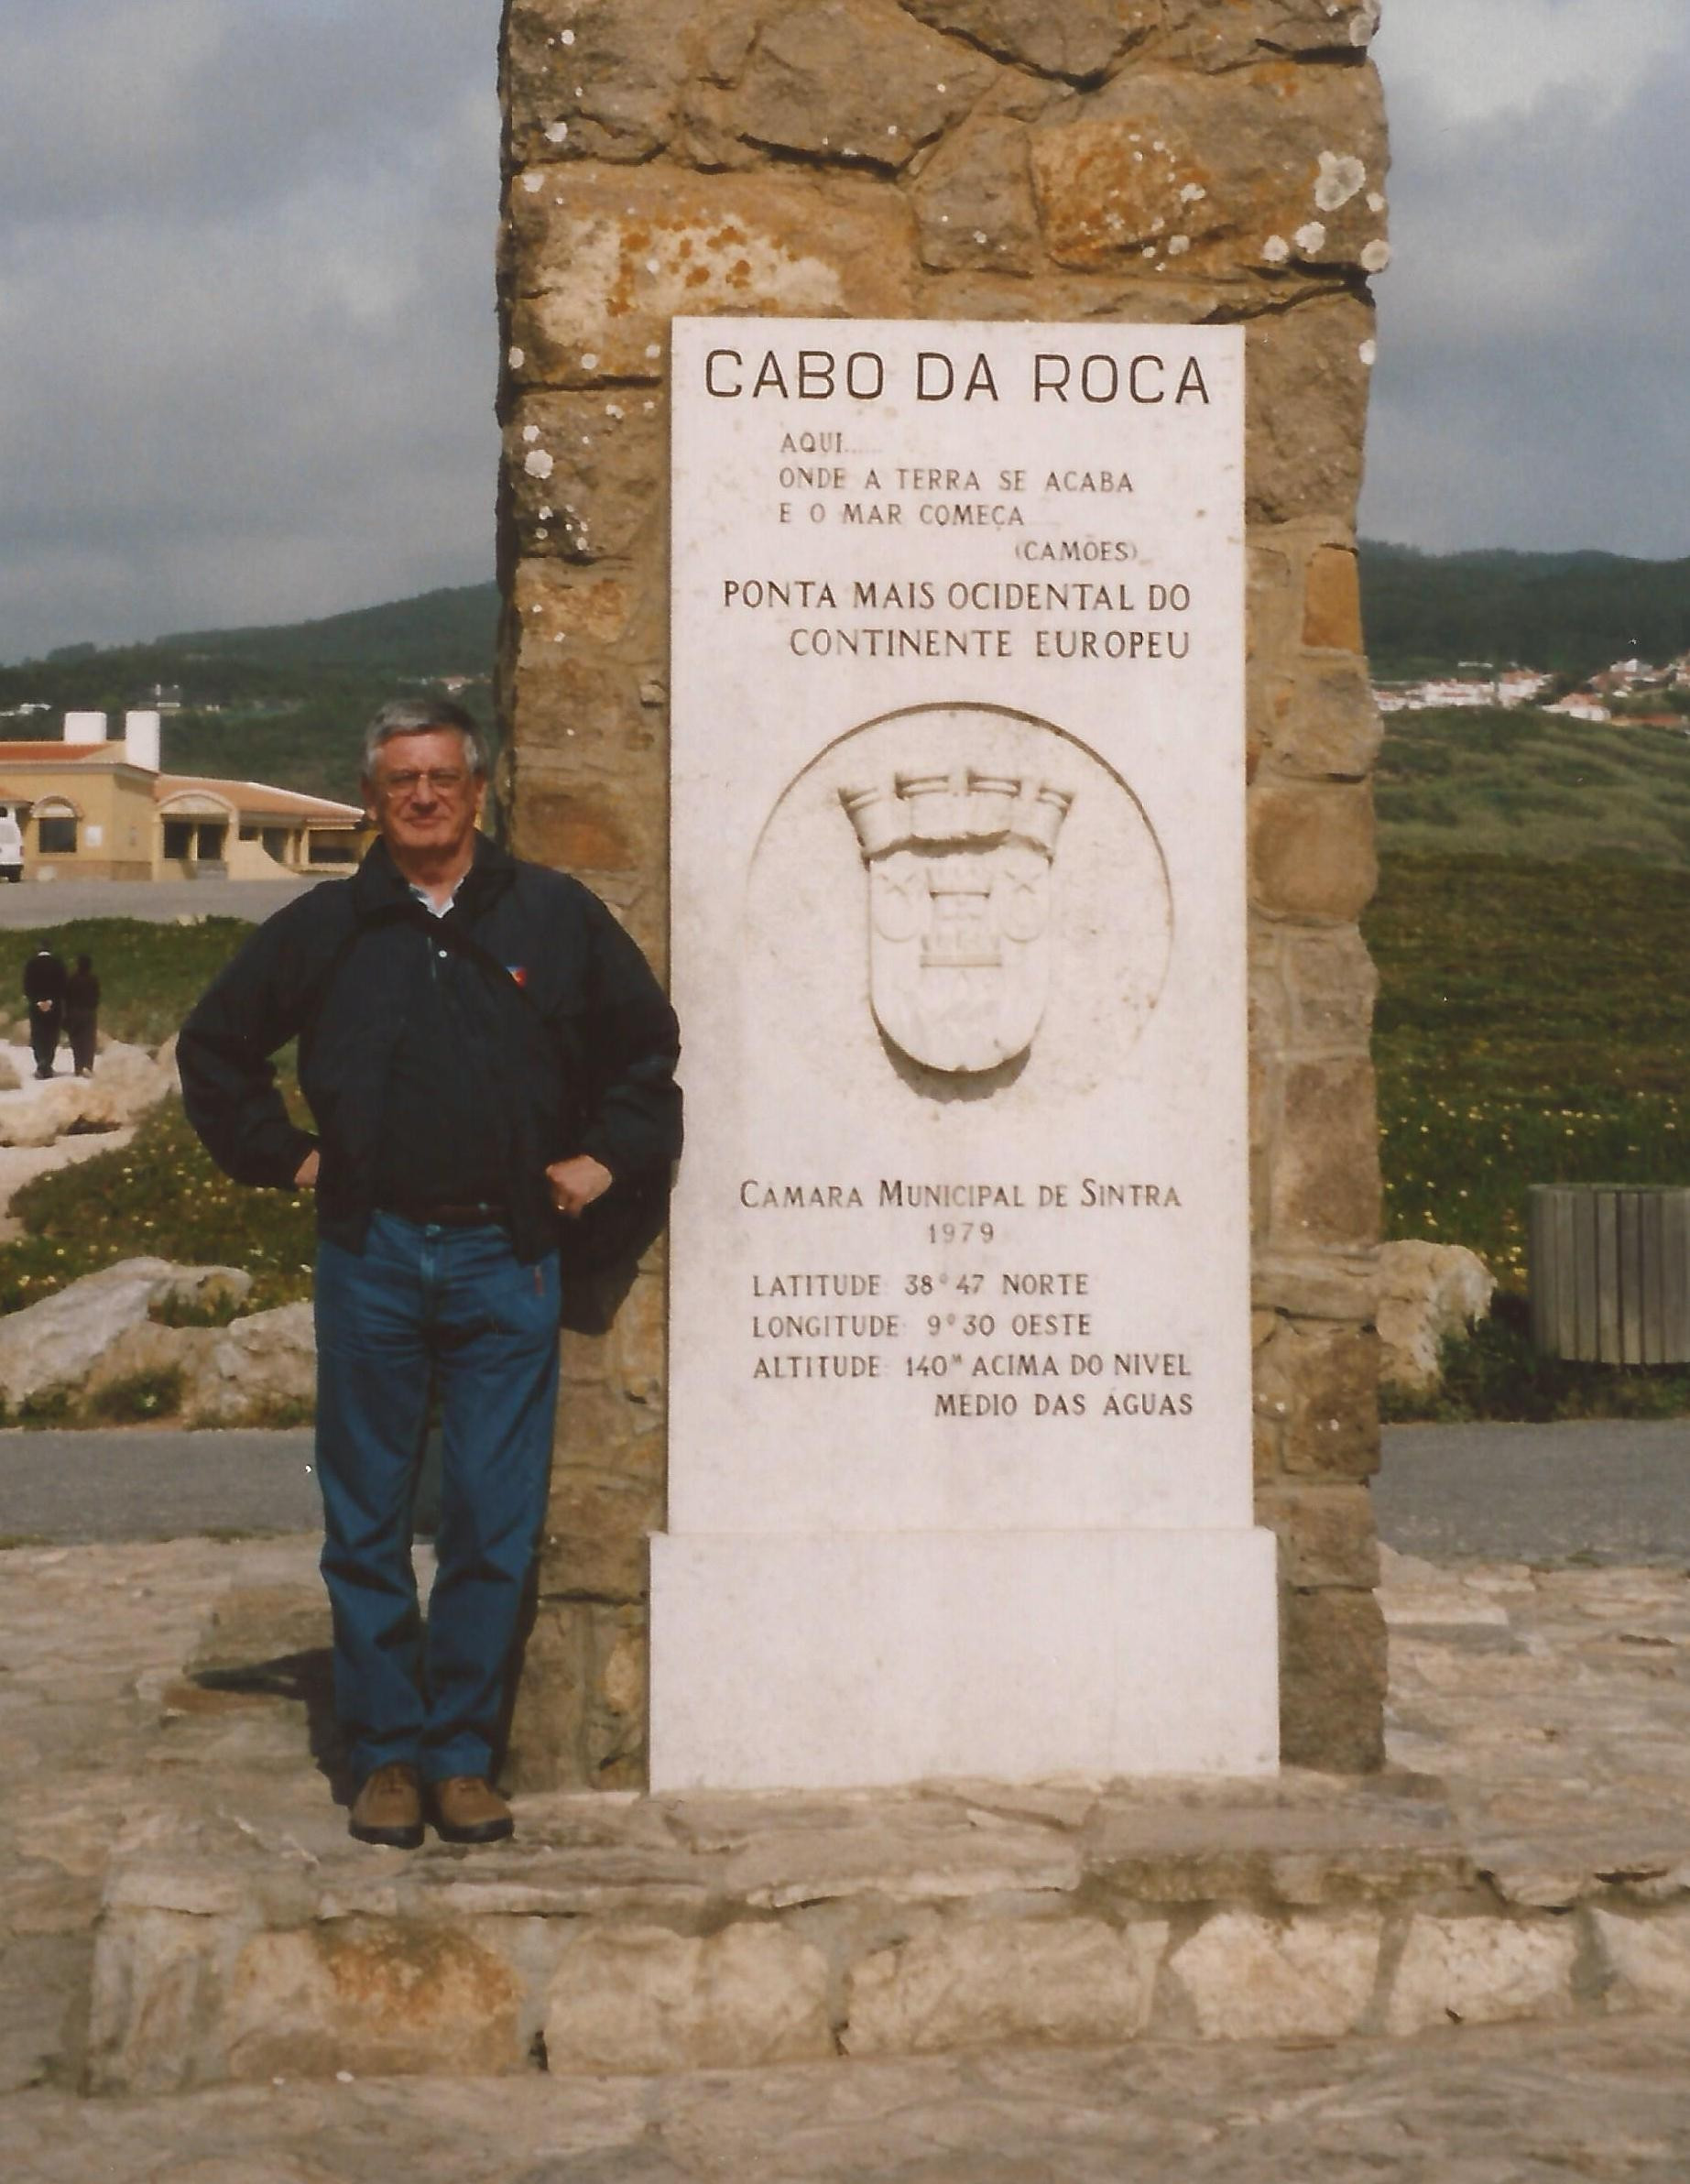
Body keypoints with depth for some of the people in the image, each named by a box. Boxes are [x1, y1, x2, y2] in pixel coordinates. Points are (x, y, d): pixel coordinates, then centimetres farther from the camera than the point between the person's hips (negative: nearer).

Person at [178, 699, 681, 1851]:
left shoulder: (555, 916, 6)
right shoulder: (324, 928, 8)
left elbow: (650, 1044, 18)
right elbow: (215, 1046, 19)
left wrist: (605, 1156, 9)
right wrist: (283, 1153, 11)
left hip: (507, 1259, -1)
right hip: (371, 1253, 1)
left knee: (496, 1526, 0)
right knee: (367, 1526, 4)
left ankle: (465, 1754, 11)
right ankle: (386, 1752, 14)